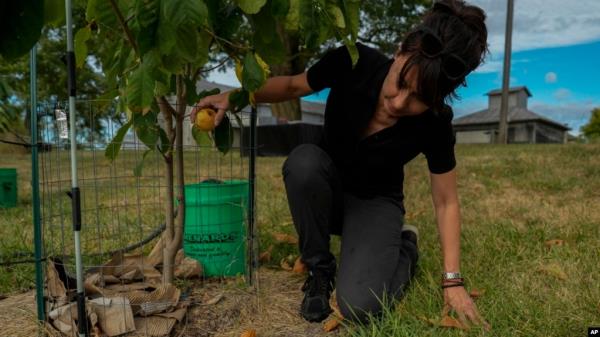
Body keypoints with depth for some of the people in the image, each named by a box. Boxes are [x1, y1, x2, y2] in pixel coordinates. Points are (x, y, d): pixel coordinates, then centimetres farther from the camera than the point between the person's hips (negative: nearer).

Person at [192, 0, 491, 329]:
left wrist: (452, 281, -12)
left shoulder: (434, 124, -25)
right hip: (325, 192, 2)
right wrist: (234, 96, -20)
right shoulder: (355, 63, -25)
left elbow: (446, 203, -12)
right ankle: (320, 268, -10)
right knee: (304, 160, -35)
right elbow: (292, 86, -6)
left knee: (359, 307, -24)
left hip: (376, 202, -1)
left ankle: (404, 243, 10)